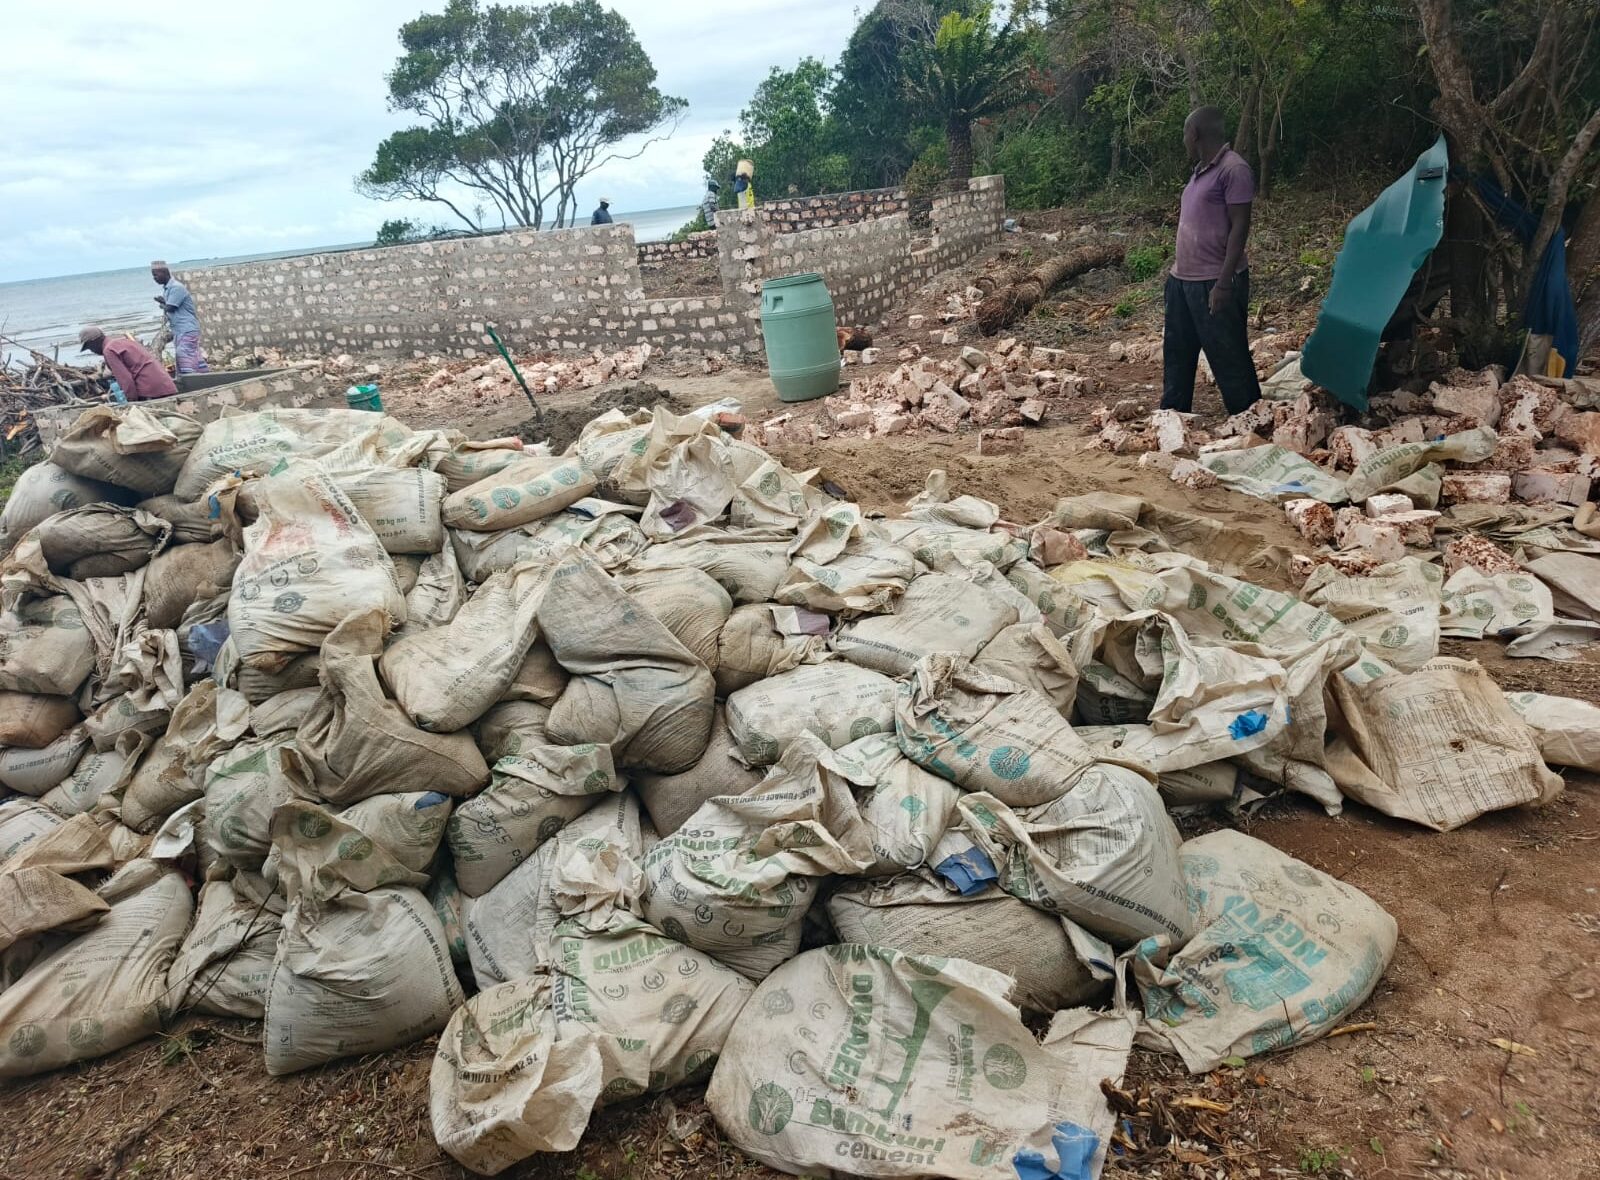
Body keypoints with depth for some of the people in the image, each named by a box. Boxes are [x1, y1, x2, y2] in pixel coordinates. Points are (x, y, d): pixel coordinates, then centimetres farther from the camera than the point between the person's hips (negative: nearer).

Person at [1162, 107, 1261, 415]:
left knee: (1229, 358, -2)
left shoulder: (1233, 169, -13)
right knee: (1176, 353, 14)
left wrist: (1224, 283, -22)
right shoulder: (1201, 170, 14)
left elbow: (1239, 227, -17)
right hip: (1181, 279, 9)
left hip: (1213, 283, -9)